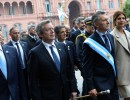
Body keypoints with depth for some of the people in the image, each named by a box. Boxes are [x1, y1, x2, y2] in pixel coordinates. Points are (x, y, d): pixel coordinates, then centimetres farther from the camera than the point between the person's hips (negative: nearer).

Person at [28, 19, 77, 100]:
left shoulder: (62, 46, 2)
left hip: (66, 93, 5)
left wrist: (73, 89, 6)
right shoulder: (35, 53, -13)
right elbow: (33, 80, -11)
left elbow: (69, 68, 7)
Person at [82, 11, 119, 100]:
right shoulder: (90, 43, -14)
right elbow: (87, 67, -14)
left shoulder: (111, 37, 7)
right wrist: (90, 87, -16)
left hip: (114, 82, 6)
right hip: (101, 84, -6)